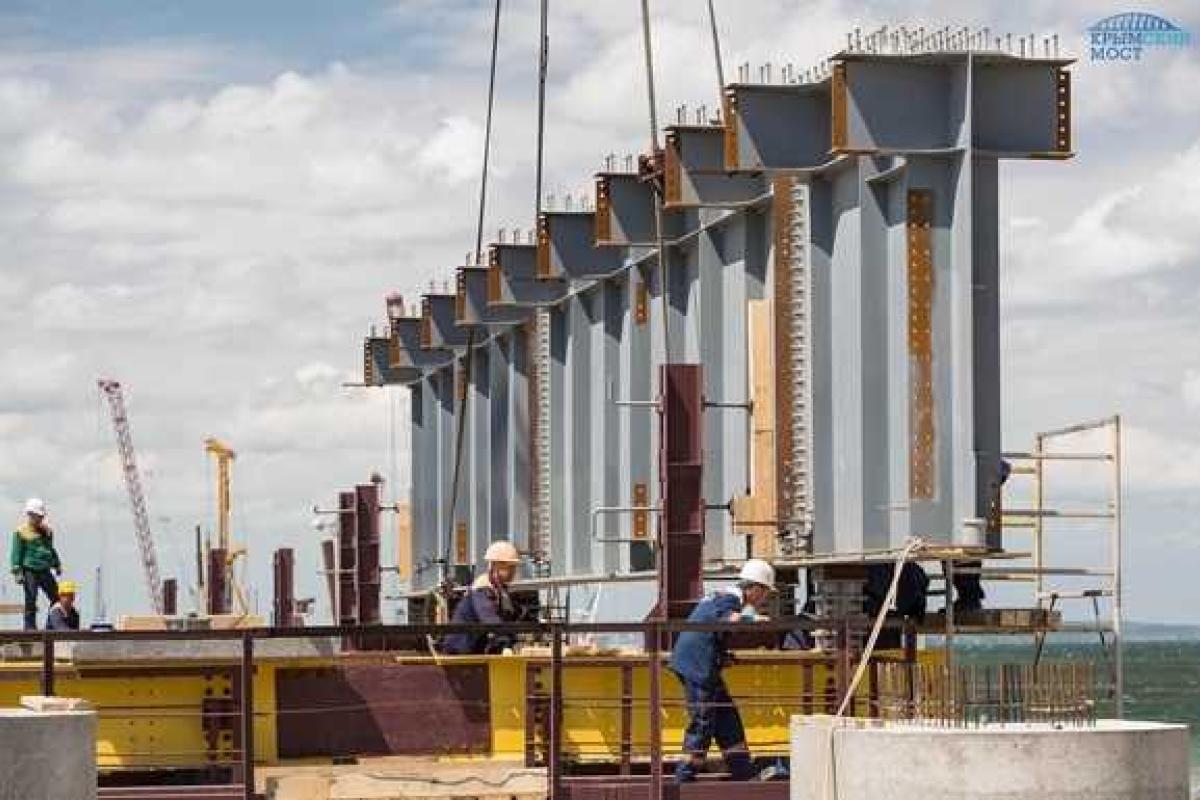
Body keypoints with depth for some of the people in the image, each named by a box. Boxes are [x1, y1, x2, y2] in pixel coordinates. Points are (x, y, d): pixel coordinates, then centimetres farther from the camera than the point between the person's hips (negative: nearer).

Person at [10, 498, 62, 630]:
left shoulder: (46, 531, 15)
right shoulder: (21, 532, -4)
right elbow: (17, 553, -6)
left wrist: (57, 564, 23)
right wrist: (17, 571, -11)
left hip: (45, 571, 6)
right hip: (30, 571, -6)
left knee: (56, 599, 2)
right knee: (31, 601, -4)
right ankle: (30, 627, 2)